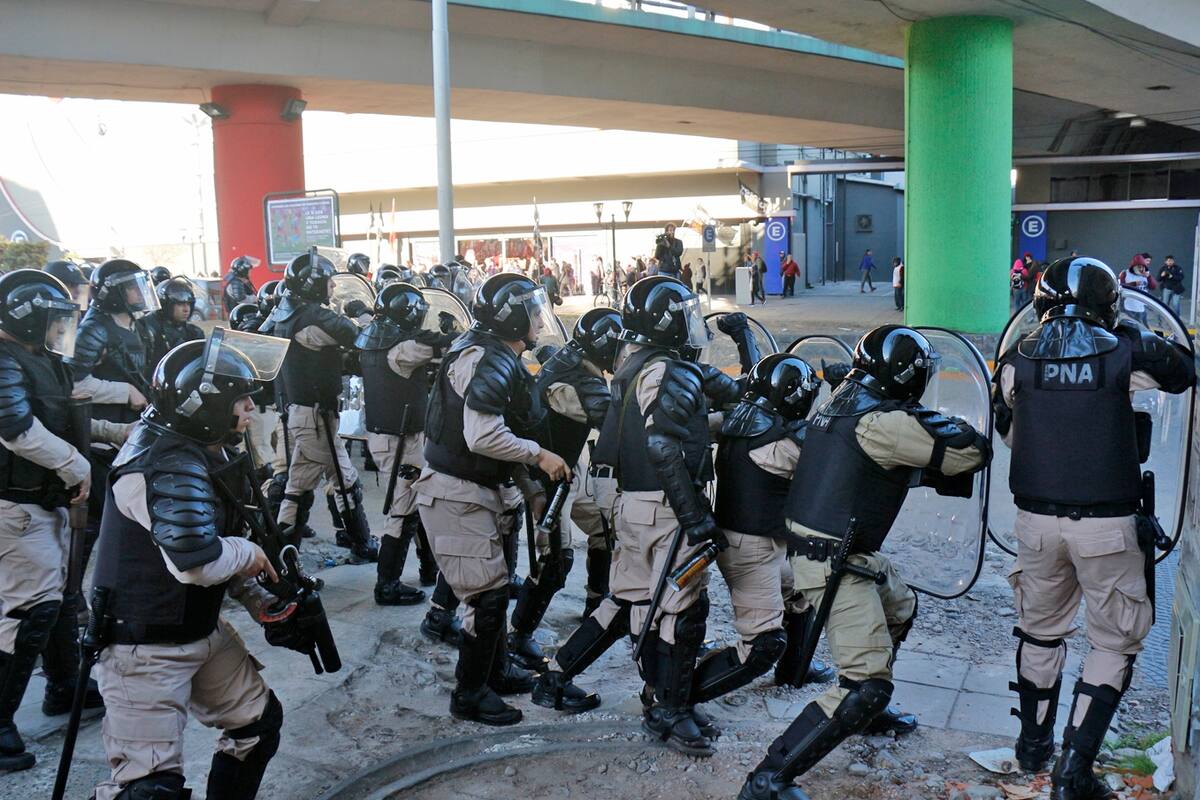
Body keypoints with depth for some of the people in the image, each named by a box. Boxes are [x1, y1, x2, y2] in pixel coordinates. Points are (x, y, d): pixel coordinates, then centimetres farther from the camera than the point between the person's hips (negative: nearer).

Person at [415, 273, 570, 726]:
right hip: (455, 494, -10)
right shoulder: (489, 361, -20)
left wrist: (531, 490, 14)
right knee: (487, 594, -5)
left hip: (477, 490, 10)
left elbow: (506, 434, 18)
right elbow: (482, 437, -29)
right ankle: (470, 695, 10)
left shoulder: (503, 360, 13)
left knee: (494, 584, 20)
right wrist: (539, 456, -17)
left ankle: (496, 671, 36)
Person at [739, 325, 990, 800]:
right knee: (868, 684, -10)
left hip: (848, 552, 10)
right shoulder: (885, 423, -22)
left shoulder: (842, 400, 4)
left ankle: (867, 711, 47)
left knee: (900, 608, 31)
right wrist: (940, 423, 3)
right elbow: (972, 452, -15)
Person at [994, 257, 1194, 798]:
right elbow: (1184, 374, 13)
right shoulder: (1129, 352, -7)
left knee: (1040, 629, 21)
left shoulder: (1017, 360, -2)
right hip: (1107, 524, -2)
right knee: (1116, 641, 12)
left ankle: (1034, 744, 35)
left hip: (1036, 519, 3)